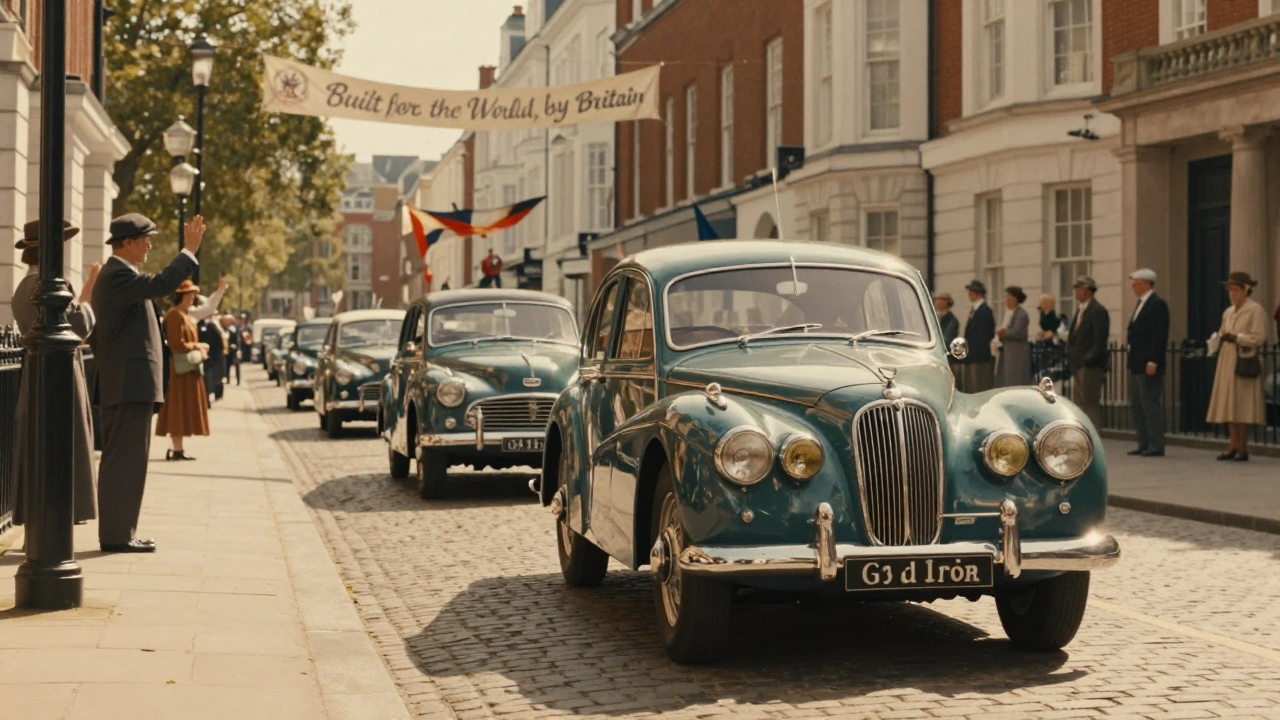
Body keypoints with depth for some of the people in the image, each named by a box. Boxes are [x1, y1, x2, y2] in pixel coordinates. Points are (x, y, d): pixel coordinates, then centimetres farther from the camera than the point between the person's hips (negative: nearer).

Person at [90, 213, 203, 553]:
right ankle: (116, 534, -8)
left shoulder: (113, 275, 20)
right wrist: (189, 250, -25)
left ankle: (119, 531, 18)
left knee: (121, 459, 13)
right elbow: (160, 285, -32)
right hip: (130, 384, -11)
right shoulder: (119, 275, -13)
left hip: (124, 384, 11)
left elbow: (94, 334, 24)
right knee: (126, 459, -9)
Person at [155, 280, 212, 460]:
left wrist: (198, 349, 4)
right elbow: (177, 345, -21)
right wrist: (198, 346, -12)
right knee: (179, 410, -7)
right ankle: (177, 449, -5)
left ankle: (176, 448, 13)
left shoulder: (186, 315, 17)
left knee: (183, 410, 10)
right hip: (181, 368, -10)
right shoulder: (175, 315, -15)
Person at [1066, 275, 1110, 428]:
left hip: (1090, 366, -9)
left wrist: (1089, 359, -19)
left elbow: (1100, 340, -17)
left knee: (1091, 403, -7)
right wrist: (1071, 359, 10)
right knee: (1079, 404, 11)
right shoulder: (1080, 310, 17)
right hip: (1078, 365, 9)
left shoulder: (1098, 311, -11)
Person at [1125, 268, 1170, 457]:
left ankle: (1156, 445, -1)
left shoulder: (1157, 304, -13)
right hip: (1136, 363, 10)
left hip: (1149, 363, -10)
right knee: (1136, 405, 11)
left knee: (1151, 404, -6)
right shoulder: (1141, 303, 16)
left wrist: (1153, 361, -23)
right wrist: (1130, 334, 8)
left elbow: (1160, 335, -19)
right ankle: (1144, 444, 17)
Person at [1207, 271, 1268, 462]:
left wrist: (1235, 337, -17)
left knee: (1243, 405, -6)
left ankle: (1243, 448, -3)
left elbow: (1259, 338, -11)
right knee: (1229, 405, 4)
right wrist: (1220, 337, 1)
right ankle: (1233, 446, 8)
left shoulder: (1256, 310, -5)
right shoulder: (1228, 312, 17)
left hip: (1244, 363, -7)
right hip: (1227, 362, 7)